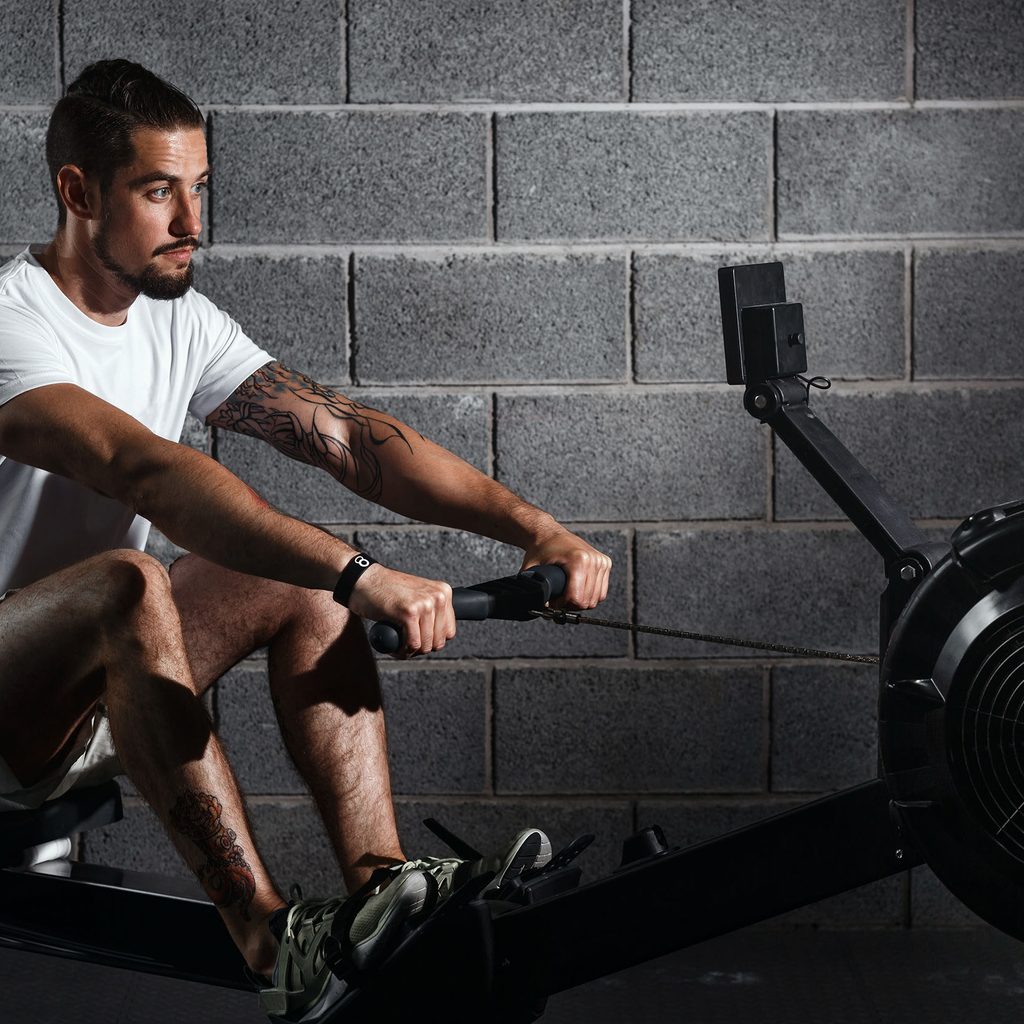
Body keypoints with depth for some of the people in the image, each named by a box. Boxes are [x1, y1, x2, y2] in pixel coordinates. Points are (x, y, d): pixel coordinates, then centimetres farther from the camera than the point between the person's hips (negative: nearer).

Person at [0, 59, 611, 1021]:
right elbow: (146, 470, -38)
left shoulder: (179, 322, 3)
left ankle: (377, 883, -16)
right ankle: (272, 942, -34)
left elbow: (347, 432, -5)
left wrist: (533, 526, -17)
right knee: (132, 584, -35)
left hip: (94, 687, 8)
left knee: (305, 585, -7)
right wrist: (362, 576, -47)